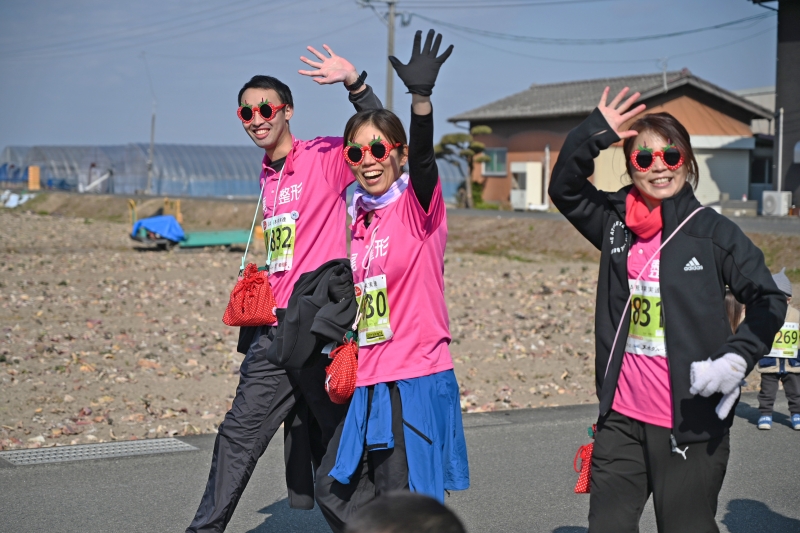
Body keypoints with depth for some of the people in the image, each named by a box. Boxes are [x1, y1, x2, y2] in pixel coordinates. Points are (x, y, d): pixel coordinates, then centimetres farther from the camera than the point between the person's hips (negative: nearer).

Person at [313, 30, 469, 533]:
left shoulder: (419, 205, -9)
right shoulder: (361, 216, 10)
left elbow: (423, 157, -30)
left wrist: (422, 95, -44)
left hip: (417, 378, -7)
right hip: (368, 381, 7)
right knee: (338, 492, 15)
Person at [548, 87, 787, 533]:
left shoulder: (713, 232, -7)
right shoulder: (617, 223, 5)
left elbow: (768, 300, -3)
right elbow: (565, 188, 5)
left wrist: (738, 357, -18)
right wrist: (594, 135, -10)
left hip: (692, 421, -4)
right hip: (623, 416, 4)